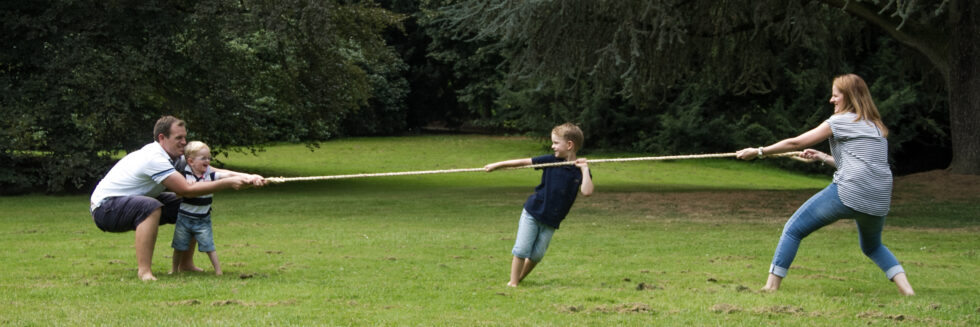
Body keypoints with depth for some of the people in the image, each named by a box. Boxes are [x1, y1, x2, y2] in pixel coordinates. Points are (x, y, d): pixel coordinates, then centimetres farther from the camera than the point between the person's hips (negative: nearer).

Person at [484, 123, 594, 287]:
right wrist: (497, 165, 5)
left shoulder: (579, 170, -7)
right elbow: (523, 162, 2)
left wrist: (584, 169, -24)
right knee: (522, 249, -5)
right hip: (533, 212, 0)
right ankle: (512, 282, 5)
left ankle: (519, 279, 24)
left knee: (537, 254, 5)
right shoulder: (551, 161, -4)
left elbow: (587, 191, -23)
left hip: (551, 220, 0)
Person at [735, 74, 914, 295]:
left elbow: (796, 143, 5)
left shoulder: (841, 121, 3)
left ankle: (771, 286, -2)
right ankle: (905, 287, 11)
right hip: (879, 201, 7)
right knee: (872, 246, 32)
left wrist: (758, 151, 13)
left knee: (793, 229, 5)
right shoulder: (876, 126, 23)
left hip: (849, 193, -7)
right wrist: (822, 157, 30)